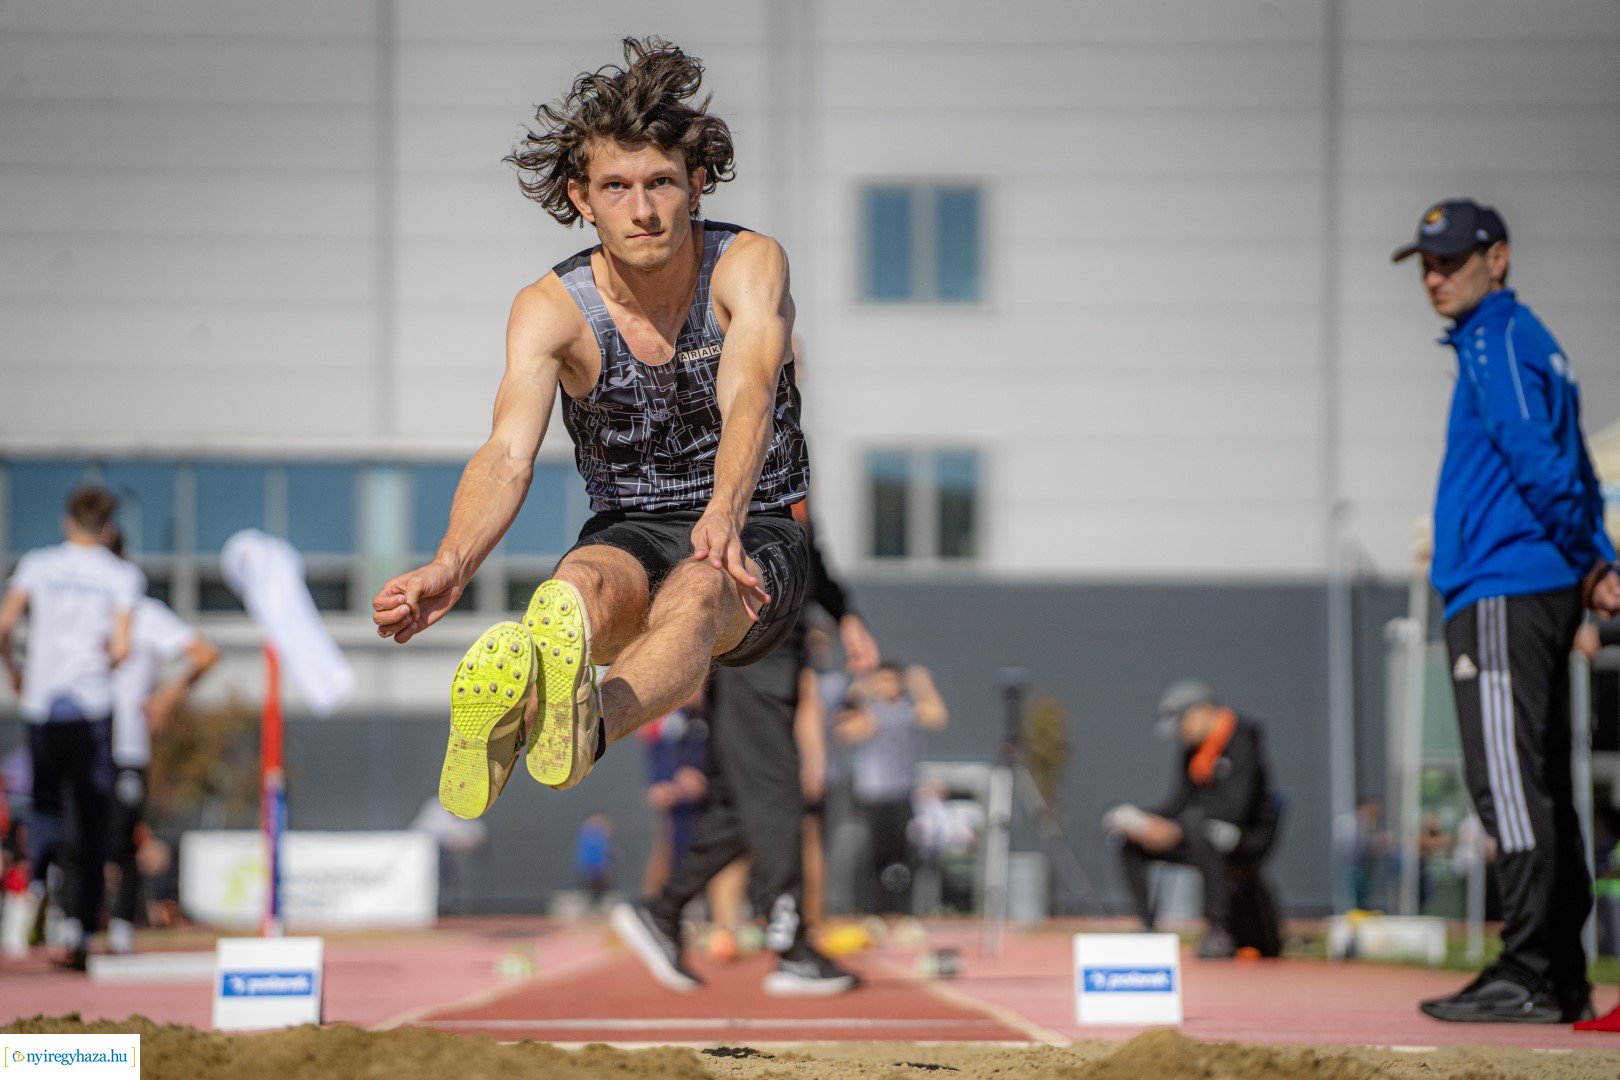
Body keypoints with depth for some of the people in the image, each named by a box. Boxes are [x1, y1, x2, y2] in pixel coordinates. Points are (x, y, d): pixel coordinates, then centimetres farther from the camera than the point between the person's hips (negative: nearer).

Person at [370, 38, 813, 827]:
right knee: (585, 584, -36)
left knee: (700, 590, -38)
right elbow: (508, 452, -25)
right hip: (628, 533, 2)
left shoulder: (749, 266, -10)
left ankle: (588, 724, -71)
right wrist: (452, 566, -47)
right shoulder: (550, 310, -8)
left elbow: (748, 396, -30)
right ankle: (503, 698, -70)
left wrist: (725, 516, -52)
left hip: (759, 535, -2)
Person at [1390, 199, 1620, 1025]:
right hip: (1540, 595, 10)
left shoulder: (1500, 342, -8)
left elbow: (1541, 464, -17)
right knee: (1540, 787, 10)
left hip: (1501, 595, -10)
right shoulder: (1529, 342, 22)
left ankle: (1526, 976, -15)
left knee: (1512, 785, -12)